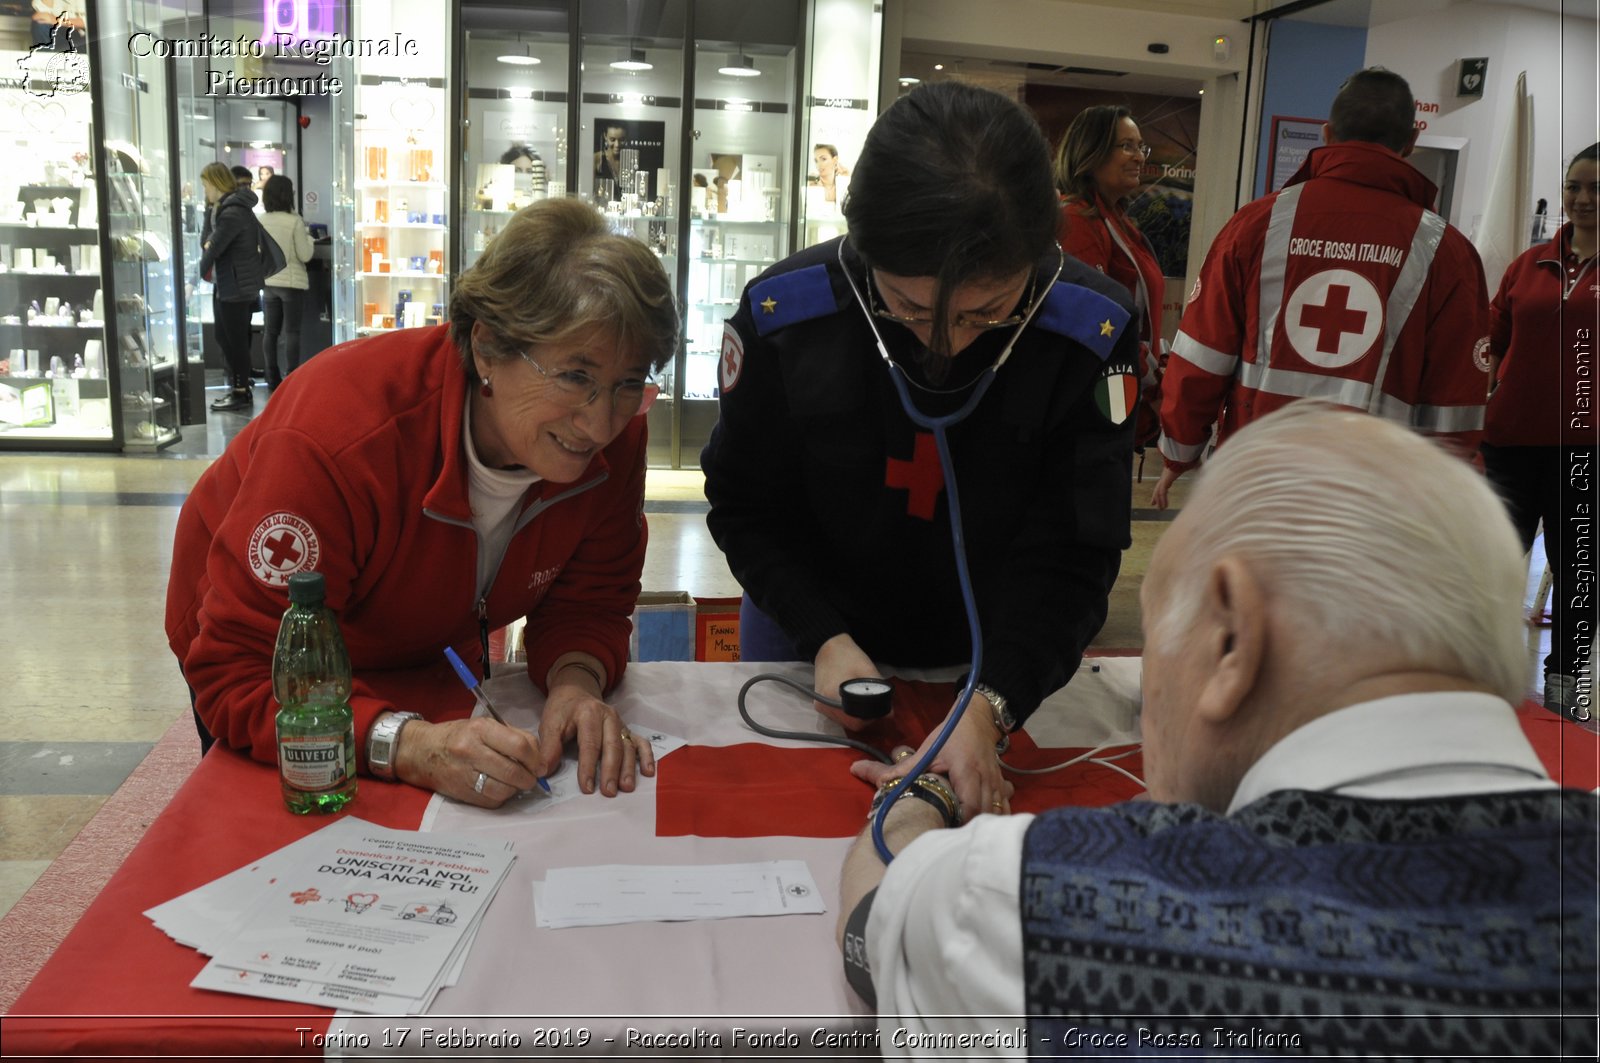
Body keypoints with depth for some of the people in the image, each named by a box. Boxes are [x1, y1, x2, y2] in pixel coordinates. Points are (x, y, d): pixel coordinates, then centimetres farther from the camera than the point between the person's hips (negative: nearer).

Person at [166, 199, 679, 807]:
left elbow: (587, 604, -15)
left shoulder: (613, 437, -27)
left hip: (429, 668, 4)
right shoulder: (338, 435, -43)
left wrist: (576, 682, -37)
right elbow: (235, 677, -42)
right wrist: (411, 746, -56)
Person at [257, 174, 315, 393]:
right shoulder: (295, 221, -14)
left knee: (270, 331, 10)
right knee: (291, 332, 0)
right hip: (292, 282, -5)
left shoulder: (261, 221, 1)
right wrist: (308, 237, 6)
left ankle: (273, 381, 15)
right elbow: (305, 255, -11)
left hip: (269, 282, 5)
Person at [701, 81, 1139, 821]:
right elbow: (744, 505, -12)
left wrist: (988, 707, -38)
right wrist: (825, 637, -25)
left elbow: (1071, 557, -24)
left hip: (990, 658, 0)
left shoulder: (1090, 330, -26)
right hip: (810, 638, 0)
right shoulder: (781, 314, -25)